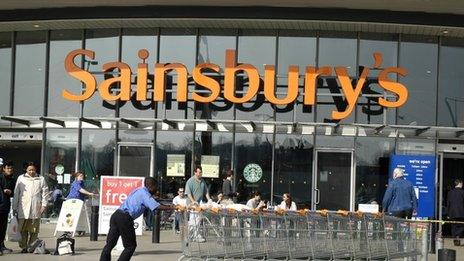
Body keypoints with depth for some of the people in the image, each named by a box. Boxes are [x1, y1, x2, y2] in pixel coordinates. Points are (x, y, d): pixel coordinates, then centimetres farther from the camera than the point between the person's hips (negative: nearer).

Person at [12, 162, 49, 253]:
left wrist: (44, 204, -1)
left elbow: (45, 192, 10)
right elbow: (16, 193, 11)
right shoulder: (21, 178, 11)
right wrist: (14, 207, 7)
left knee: (34, 229, -1)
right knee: (23, 229, -2)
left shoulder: (41, 179, 12)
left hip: (36, 208, 0)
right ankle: (23, 247, 5)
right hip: (23, 208, 0)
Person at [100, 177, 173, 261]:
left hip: (116, 214, 9)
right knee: (130, 246, 4)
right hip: (125, 219, -9)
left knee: (110, 244, 10)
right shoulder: (145, 194, -6)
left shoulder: (139, 190, 21)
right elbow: (157, 206, -15)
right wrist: (171, 208, -9)